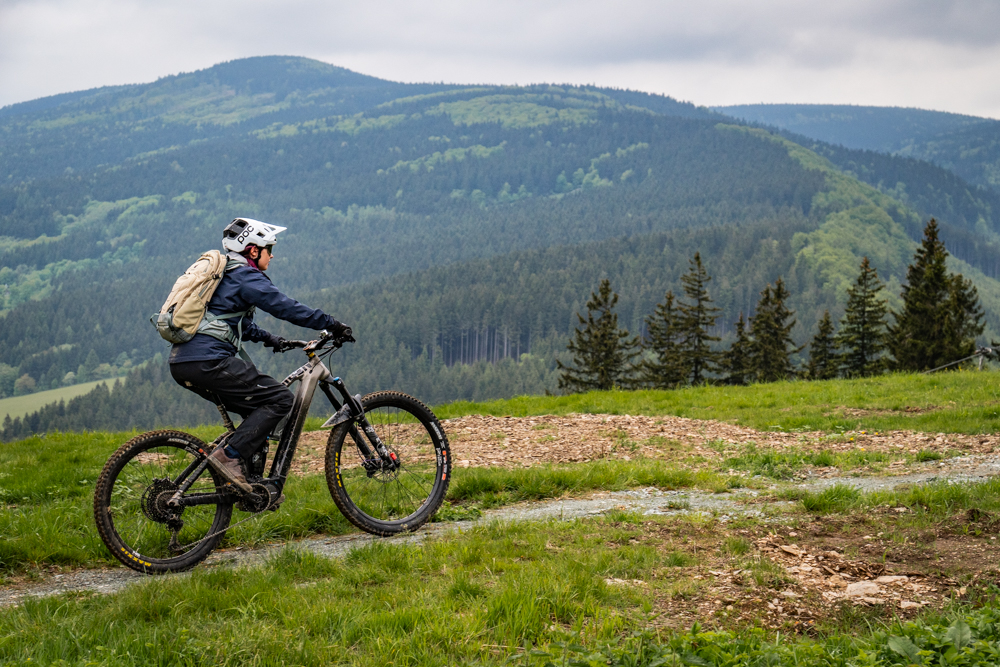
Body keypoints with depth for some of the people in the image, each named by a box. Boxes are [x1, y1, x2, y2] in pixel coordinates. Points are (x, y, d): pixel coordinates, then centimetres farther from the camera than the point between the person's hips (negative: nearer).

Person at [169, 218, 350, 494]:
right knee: (279, 399, -6)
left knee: (258, 409, 19)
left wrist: (267, 338, 30)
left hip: (182, 364, 10)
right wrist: (331, 324, -3)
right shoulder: (246, 277, -4)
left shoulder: (222, 274, 25)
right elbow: (286, 308, -9)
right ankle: (228, 455, -14)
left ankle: (251, 485, 15)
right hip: (209, 362, -10)